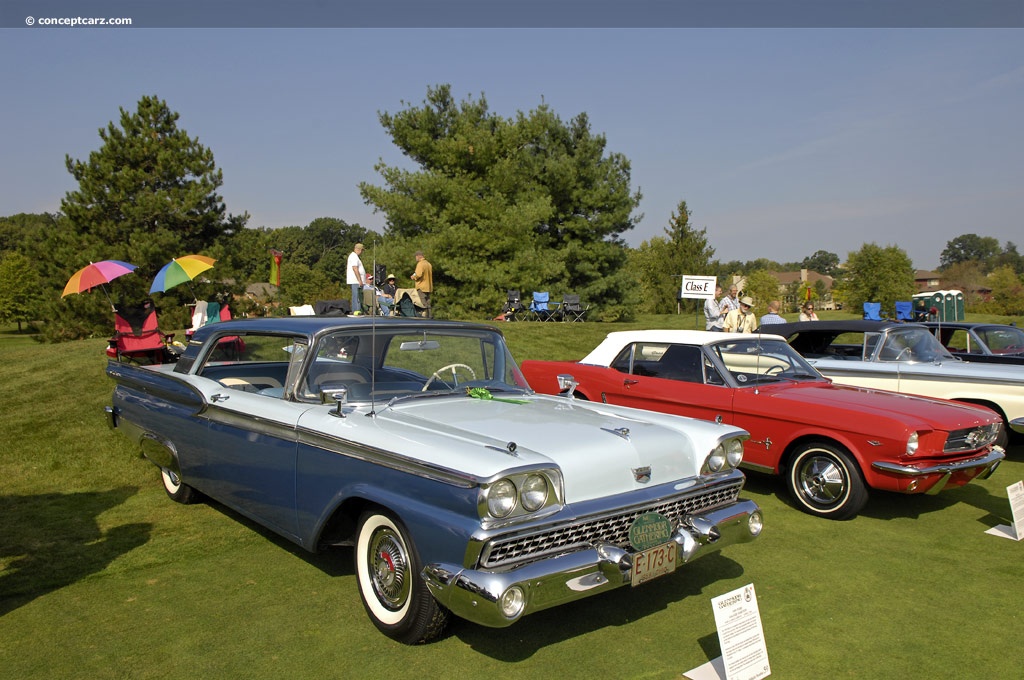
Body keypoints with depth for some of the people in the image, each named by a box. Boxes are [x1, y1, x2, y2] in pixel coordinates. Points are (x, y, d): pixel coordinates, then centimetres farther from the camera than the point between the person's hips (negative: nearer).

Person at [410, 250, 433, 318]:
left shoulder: (420, 264, -12)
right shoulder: (428, 264, 15)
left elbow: (418, 275, -22)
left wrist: (413, 277, -2)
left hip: (422, 287, -8)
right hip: (429, 287, 8)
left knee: (423, 303, -8)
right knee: (428, 302, 11)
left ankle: (425, 315, -11)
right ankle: (430, 315, 10)